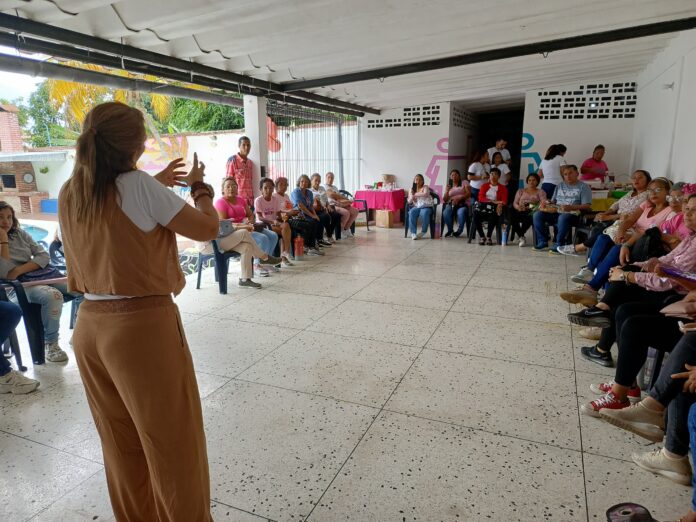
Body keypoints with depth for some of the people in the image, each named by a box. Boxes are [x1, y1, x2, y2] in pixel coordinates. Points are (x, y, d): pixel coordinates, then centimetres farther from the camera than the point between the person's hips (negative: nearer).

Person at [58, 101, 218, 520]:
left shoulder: (70, 195, 6)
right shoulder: (138, 185, -15)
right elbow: (207, 228, -9)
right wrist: (199, 185, 8)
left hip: (90, 327, 8)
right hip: (144, 326, -8)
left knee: (121, 443, 23)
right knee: (174, 443, 10)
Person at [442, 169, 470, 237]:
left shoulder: (464, 183, 10)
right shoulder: (449, 186, 18)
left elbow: (469, 194, -6)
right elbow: (445, 200, 9)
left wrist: (459, 198, -21)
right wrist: (447, 191, -8)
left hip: (463, 204, -2)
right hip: (451, 204, 2)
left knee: (461, 213, -39)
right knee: (445, 213, -33)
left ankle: (459, 231, -14)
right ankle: (450, 230, -9)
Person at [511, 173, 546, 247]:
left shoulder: (540, 192, 18)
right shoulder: (521, 191, 24)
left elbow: (544, 203, -1)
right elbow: (515, 203, 12)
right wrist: (518, 207, -15)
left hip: (531, 212, -2)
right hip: (520, 211, 2)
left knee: (528, 217, -40)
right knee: (512, 216, -34)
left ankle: (520, 236, -26)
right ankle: (521, 237, -26)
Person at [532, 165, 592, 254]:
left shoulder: (583, 187, 6)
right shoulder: (559, 186, 24)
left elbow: (587, 206, -5)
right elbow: (553, 201, 21)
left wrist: (571, 207, -21)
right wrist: (548, 203, -4)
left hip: (572, 214, -5)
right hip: (556, 212, 6)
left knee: (563, 218, -41)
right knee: (537, 215, -18)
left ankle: (559, 245, -29)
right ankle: (543, 242, -13)